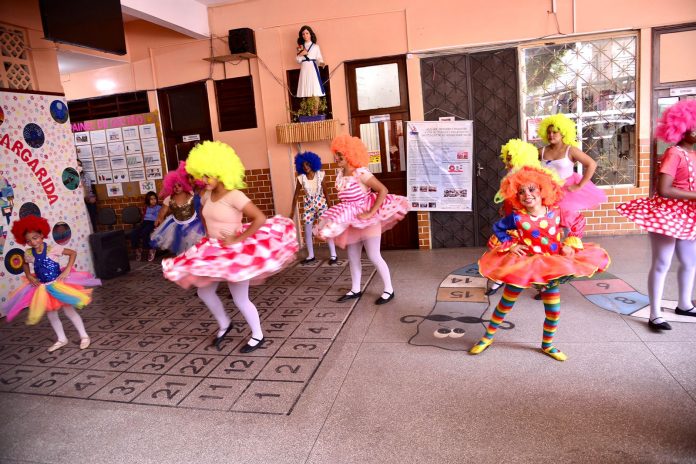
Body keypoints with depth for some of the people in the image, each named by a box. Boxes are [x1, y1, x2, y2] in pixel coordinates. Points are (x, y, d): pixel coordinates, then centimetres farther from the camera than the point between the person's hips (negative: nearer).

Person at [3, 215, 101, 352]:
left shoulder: (52, 249, -17)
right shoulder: (28, 254, -5)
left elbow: (73, 253, -12)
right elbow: (25, 265, 18)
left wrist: (67, 270, -17)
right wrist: (29, 277, 1)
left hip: (58, 284, -4)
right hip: (42, 287, 5)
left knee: (69, 311, 2)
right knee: (51, 315, 13)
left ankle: (84, 336, 16)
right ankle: (61, 339, 30)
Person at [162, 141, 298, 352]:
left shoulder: (234, 196, -22)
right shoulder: (207, 195, 3)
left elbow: (260, 218, -29)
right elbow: (203, 214, 27)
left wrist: (238, 239, -24)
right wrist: (208, 233, 13)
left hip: (234, 252, -8)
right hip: (214, 251, 8)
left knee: (240, 300, 1)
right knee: (204, 292, 15)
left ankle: (258, 335, 23)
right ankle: (224, 325, 39)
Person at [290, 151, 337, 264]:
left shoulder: (320, 175, -10)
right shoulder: (301, 178, -8)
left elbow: (325, 191, -3)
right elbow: (296, 195, -1)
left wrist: (329, 205, -3)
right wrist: (293, 211, -1)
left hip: (321, 203, -2)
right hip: (308, 205, 2)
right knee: (307, 232, 6)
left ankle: (333, 255, 6)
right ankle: (310, 255, 22)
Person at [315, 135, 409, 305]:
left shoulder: (361, 173, -21)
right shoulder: (340, 173, 2)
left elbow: (383, 190, -24)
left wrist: (371, 213, -25)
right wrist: (345, 214, 8)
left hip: (366, 218, -8)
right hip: (352, 219, 8)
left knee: (374, 256, -2)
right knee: (352, 256, 13)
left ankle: (389, 290, 13)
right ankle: (355, 289, 28)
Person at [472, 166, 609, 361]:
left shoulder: (556, 212, -9)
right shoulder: (517, 217, -15)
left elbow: (575, 227, 7)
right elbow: (497, 228, 1)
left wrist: (570, 245, -5)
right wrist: (510, 245, -7)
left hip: (552, 267, 2)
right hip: (522, 266, -2)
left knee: (554, 311, 10)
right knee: (505, 304, 9)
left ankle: (547, 345, 36)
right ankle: (488, 337, 28)